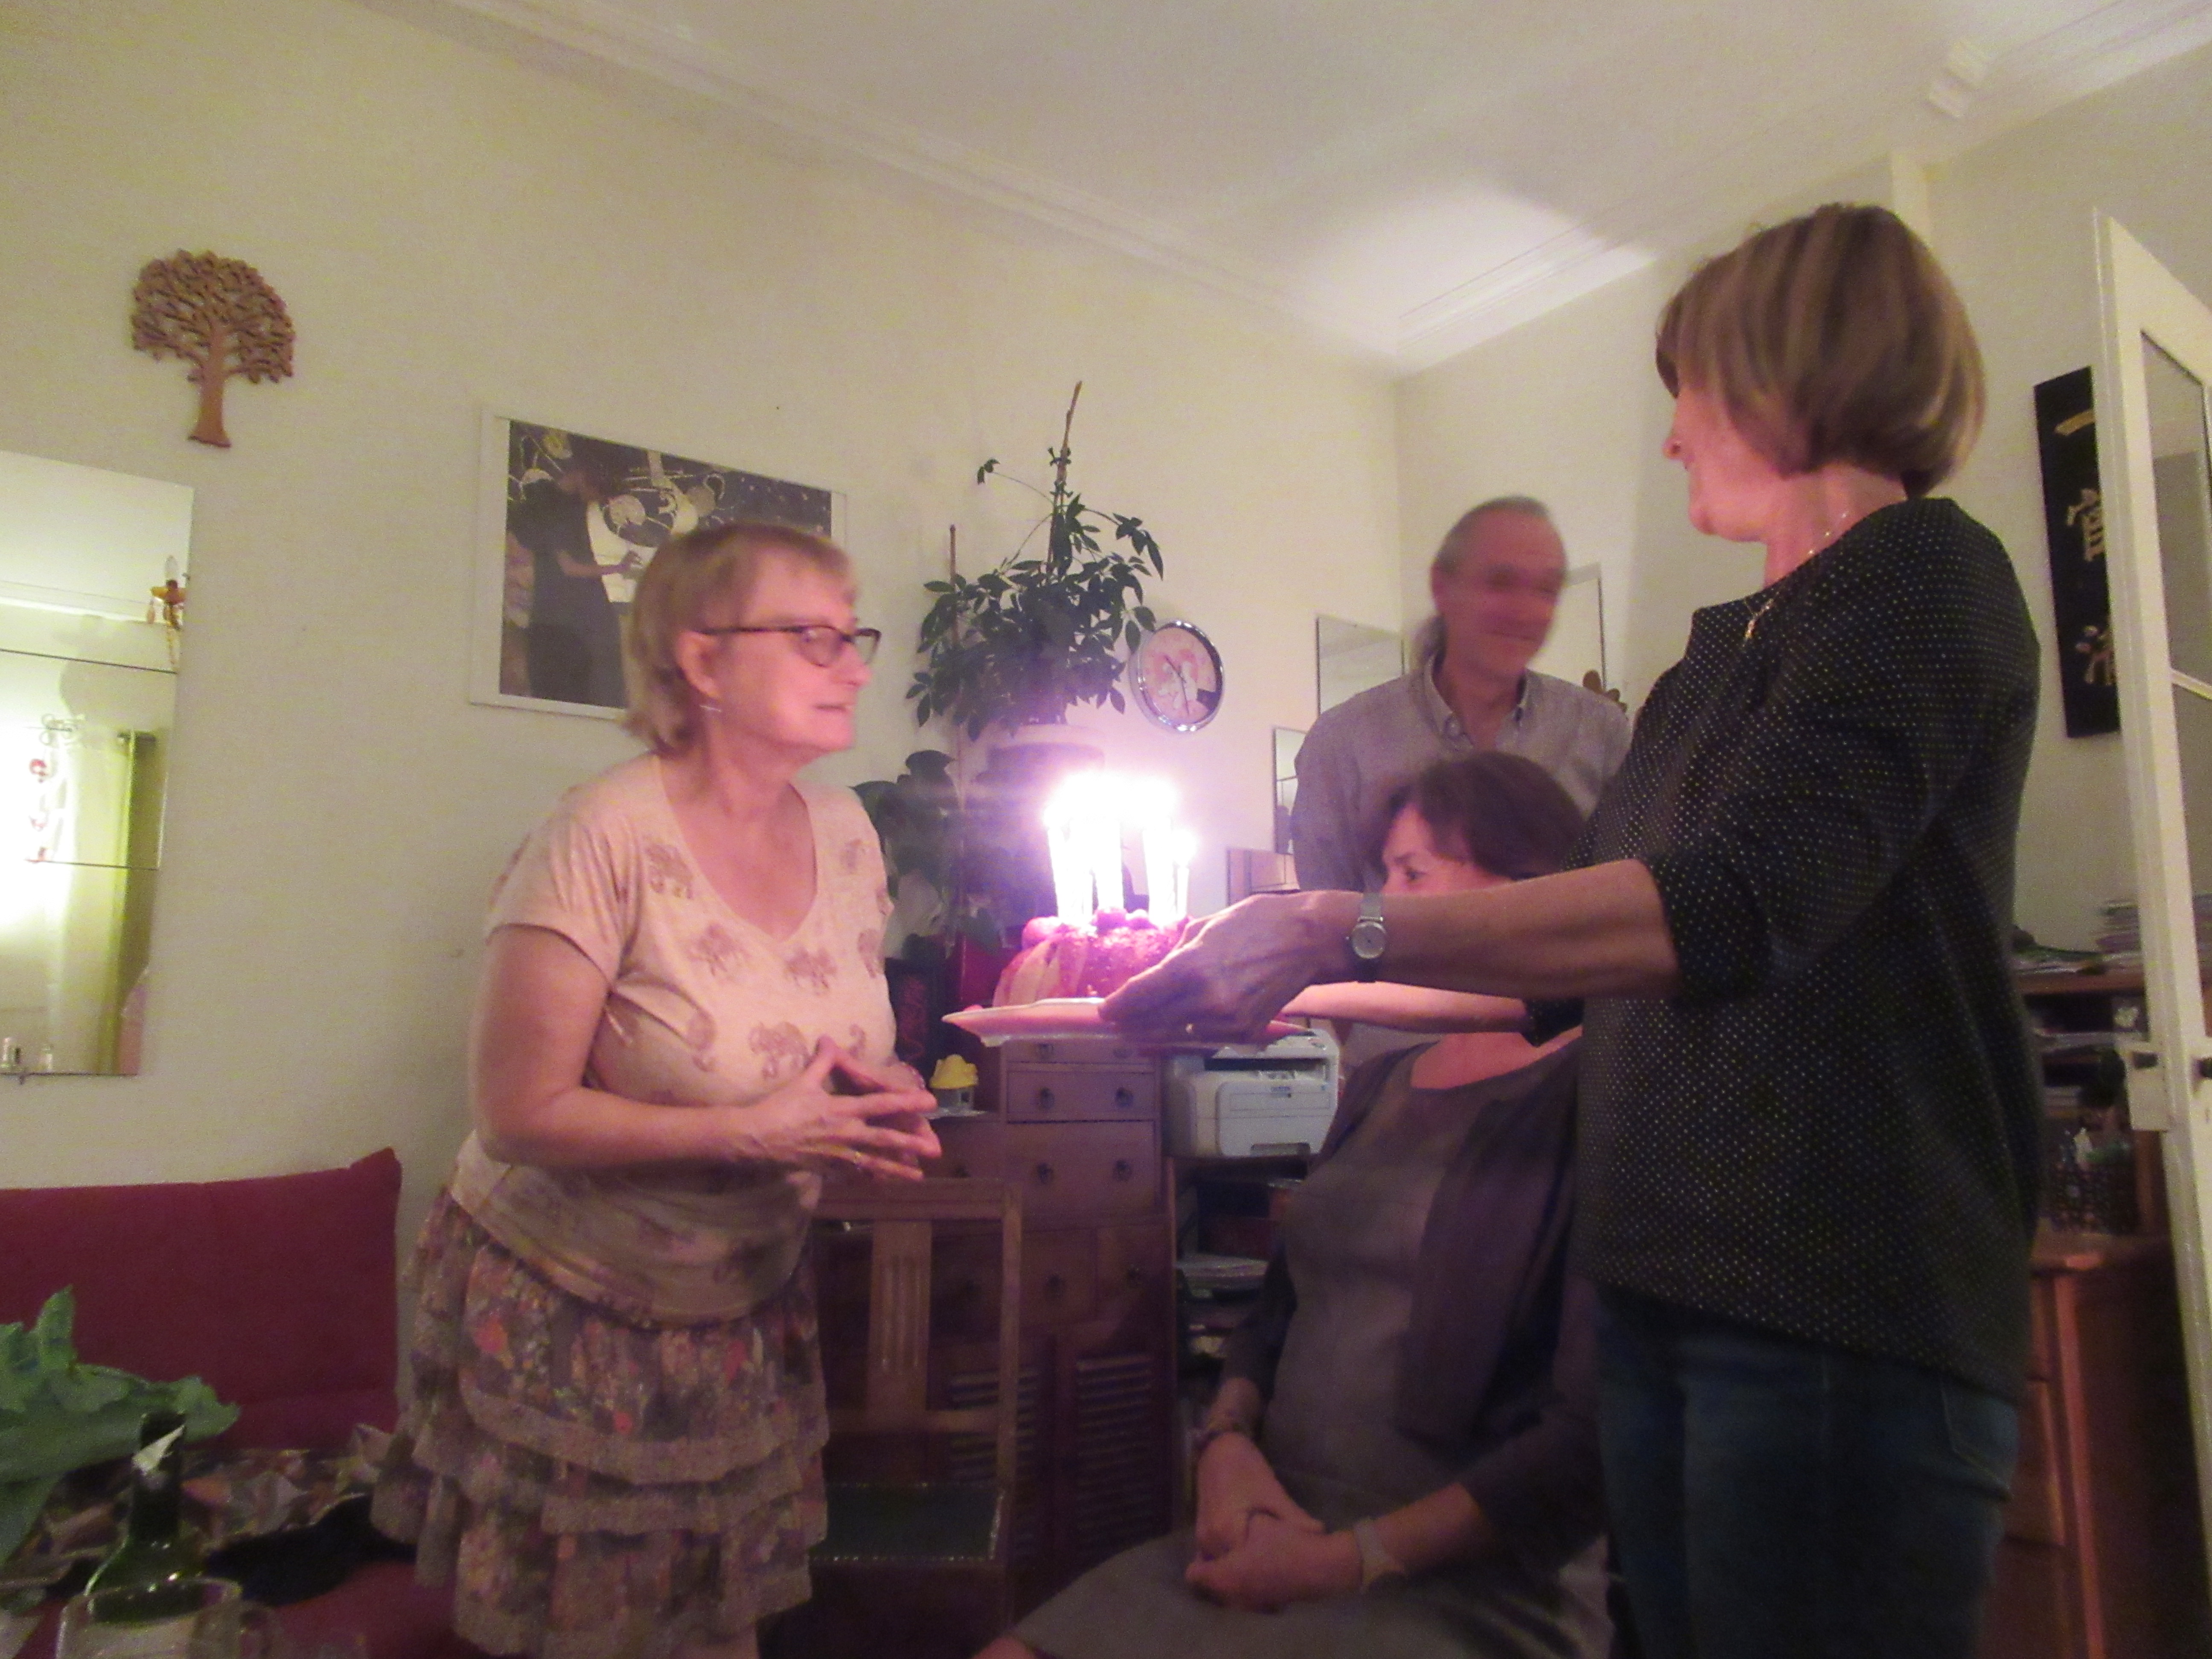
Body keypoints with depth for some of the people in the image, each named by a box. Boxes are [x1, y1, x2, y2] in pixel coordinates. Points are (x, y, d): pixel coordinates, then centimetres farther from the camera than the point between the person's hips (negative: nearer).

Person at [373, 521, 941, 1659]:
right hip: (566, 1314, -5)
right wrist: (751, 1134, -26)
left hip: (744, 1309, 5)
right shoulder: (606, 841, -23)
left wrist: (879, 1093, -12)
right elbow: (518, 1114, -22)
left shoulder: (845, 831, -3)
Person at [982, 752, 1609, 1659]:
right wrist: (1227, 1440, -2)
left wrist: (1354, 1559, -15)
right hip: (1280, 1536, 6)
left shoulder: (1589, 1100, -11)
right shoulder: (1382, 1086, 13)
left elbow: (1590, 1439, -16)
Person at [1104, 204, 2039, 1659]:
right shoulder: (1721, 653, 17)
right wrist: (1289, 982, 17)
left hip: (1845, 1306, -8)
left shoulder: (1924, 571, -8)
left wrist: (1347, 934, -29)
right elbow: (1575, 965, 20)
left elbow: (1735, 907, -24)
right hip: (1665, 1283, 8)